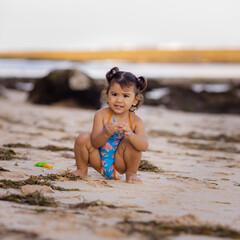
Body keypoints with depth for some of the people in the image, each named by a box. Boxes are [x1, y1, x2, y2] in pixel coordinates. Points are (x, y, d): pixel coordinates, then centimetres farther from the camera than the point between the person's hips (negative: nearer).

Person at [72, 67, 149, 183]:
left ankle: (131, 173, -3)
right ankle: (82, 170, 7)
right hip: (100, 163, 1)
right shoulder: (101, 115, -13)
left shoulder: (136, 121, -14)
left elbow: (144, 146, -28)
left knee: (131, 142, -27)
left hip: (119, 164, -1)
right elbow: (94, 143, -19)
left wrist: (130, 134, -47)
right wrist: (106, 134, -41)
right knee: (83, 138, -19)